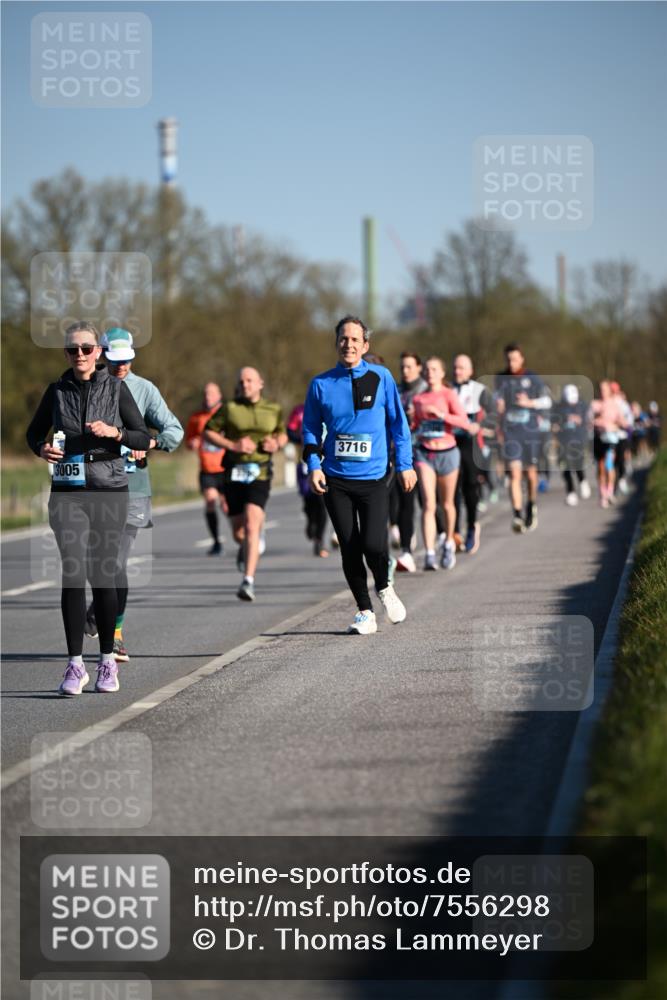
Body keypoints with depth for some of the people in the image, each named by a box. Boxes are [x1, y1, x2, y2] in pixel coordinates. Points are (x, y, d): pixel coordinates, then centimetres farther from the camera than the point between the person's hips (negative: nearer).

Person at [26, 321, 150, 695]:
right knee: (73, 573, -9)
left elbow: (144, 438, 4)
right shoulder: (57, 391, 7)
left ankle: (107, 661, 14)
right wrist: (43, 448, -3)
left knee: (104, 574, 3)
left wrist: (115, 432, -15)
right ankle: (75, 664, -8)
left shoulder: (116, 388, 3)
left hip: (109, 489, -1)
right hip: (68, 491, 1)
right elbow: (34, 432, 19)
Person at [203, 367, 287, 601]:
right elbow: (208, 432, 3)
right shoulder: (229, 408, 2)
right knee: (238, 531, 9)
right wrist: (232, 445, -10)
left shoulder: (273, 410, 8)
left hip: (260, 474, -1)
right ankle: (245, 547, 49)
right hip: (234, 473, 1)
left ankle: (248, 582, -23)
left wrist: (277, 444, 0)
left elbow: (282, 434, 23)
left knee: (251, 526, -19)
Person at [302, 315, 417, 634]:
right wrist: (314, 466, -2)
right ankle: (365, 612, 16)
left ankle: (384, 589, 17)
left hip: (374, 478, -2)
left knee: (373, 544, -14)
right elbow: (310, 428, 11)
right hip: (335, 480, 2)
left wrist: (404, 465, 3)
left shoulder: (381, 377, 1)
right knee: (349, 548, 2)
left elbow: (397, 422, 6)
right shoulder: (321, 384, 3)